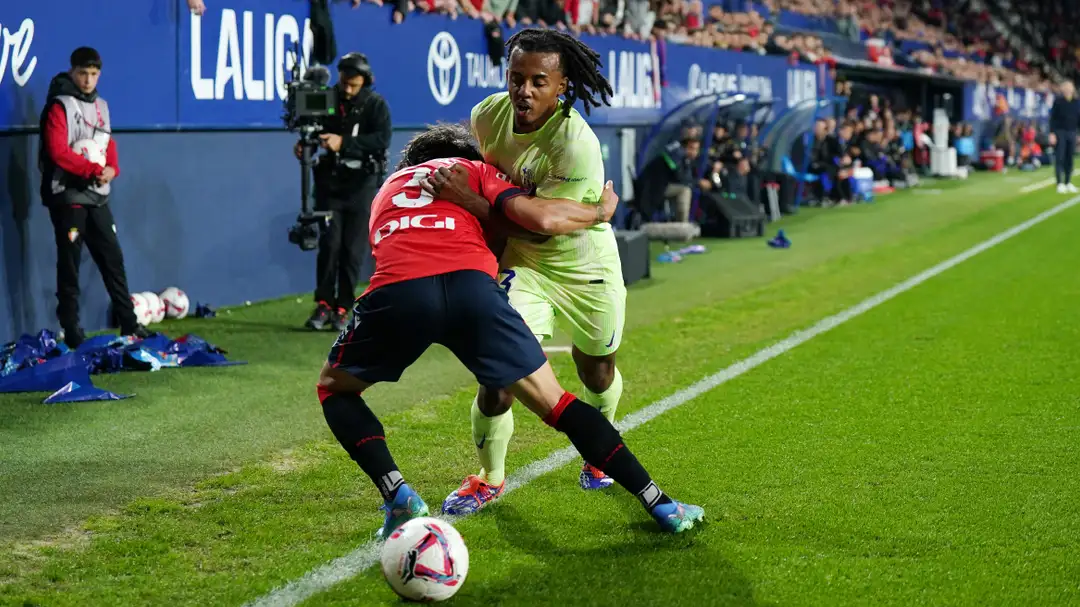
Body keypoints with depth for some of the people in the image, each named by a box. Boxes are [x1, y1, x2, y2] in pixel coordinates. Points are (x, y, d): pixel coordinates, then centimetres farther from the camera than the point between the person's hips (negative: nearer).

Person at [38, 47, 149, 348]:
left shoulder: (100, 105, 13)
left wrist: (111, 169, -5)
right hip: (68, 197, -7)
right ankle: (72, 332, 5)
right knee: (70, 265, -1)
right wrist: (95, 170, -19)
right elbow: (58, 152, -18)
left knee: (113, 259, 9)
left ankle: (129, 323, 16)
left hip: (97, 196, 7)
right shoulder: (60, 106, -9)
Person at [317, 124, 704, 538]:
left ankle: (399, 497, 8)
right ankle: (659, 505, 13)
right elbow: (543, 217, 11)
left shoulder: (388, 187, 38)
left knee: (334, 388, 27)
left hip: (396, 292, 1)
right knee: (554, 403, 13)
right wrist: (601, 211, 31)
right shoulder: (476, 170, 28)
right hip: (470, 284, -1)